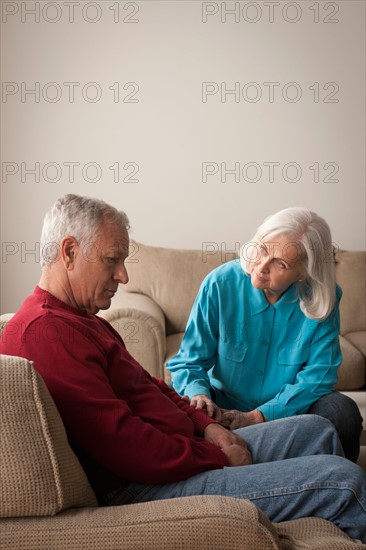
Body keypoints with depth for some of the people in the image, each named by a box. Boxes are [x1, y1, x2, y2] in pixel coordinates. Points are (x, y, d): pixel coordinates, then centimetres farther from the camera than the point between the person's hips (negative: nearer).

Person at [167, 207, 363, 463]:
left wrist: (256, 417, -26)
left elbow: (318, 377, -14)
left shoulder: (323, 300, -12)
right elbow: (189, 361, -8)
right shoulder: (221, 283, -14)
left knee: (342, 411, -29)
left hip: (289, 410, 1)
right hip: (224, 406, 0)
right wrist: (198, 393, -32)